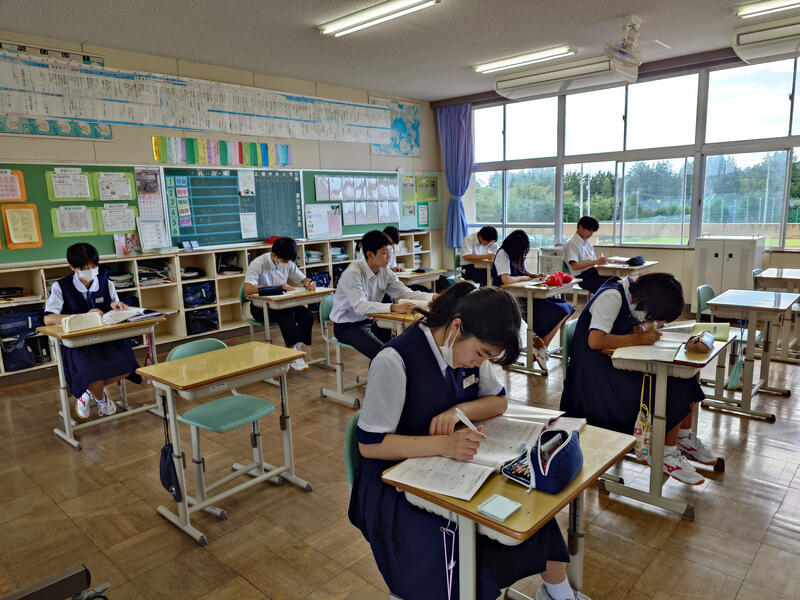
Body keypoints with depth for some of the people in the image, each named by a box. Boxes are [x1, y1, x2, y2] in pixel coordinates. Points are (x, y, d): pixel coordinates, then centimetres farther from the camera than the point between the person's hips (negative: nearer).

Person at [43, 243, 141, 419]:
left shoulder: (106, 284, 9)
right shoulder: (60, 287, -1)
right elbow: (48, 319, -13)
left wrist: (116, 307, -12)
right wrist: (85, 316, -23)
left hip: (106, 338, 3)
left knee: (127, 364, -26)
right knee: (91, 370, -33)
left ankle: (91, 390, 6)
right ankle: (101, 400, 7)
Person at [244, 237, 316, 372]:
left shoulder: (288, 263, -1)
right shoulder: (258, 264, -19)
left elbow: (303, 278, 9)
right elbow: (248, 289, -32)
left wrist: (309, 283, -17)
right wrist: (278, 287, -36)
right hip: (260, 307, -6)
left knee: (307, 316, -19)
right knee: (286, 314, -34)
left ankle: (294, 346, -7)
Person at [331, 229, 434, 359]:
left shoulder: (385, 271, 0)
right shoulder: (352, 273, -22)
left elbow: (405, 293, 1)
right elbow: (359, 306, -34)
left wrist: (433, 297, -14)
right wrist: (393, 307, -45)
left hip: (369, 322, 7)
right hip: (347, 326, -7)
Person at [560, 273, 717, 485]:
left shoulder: (633, 295, 6)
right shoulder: (612, 297, -21)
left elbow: (633, 332, 10)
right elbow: (595, 341, -31)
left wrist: (647, 328, -11)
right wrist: (640, 338, -23)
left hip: (618, 365, 9)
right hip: (598, 374, -9)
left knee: (683, 374, -1)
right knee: (672, 389, -16)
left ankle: (684, 438, 17)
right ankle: (668, 454, 0)